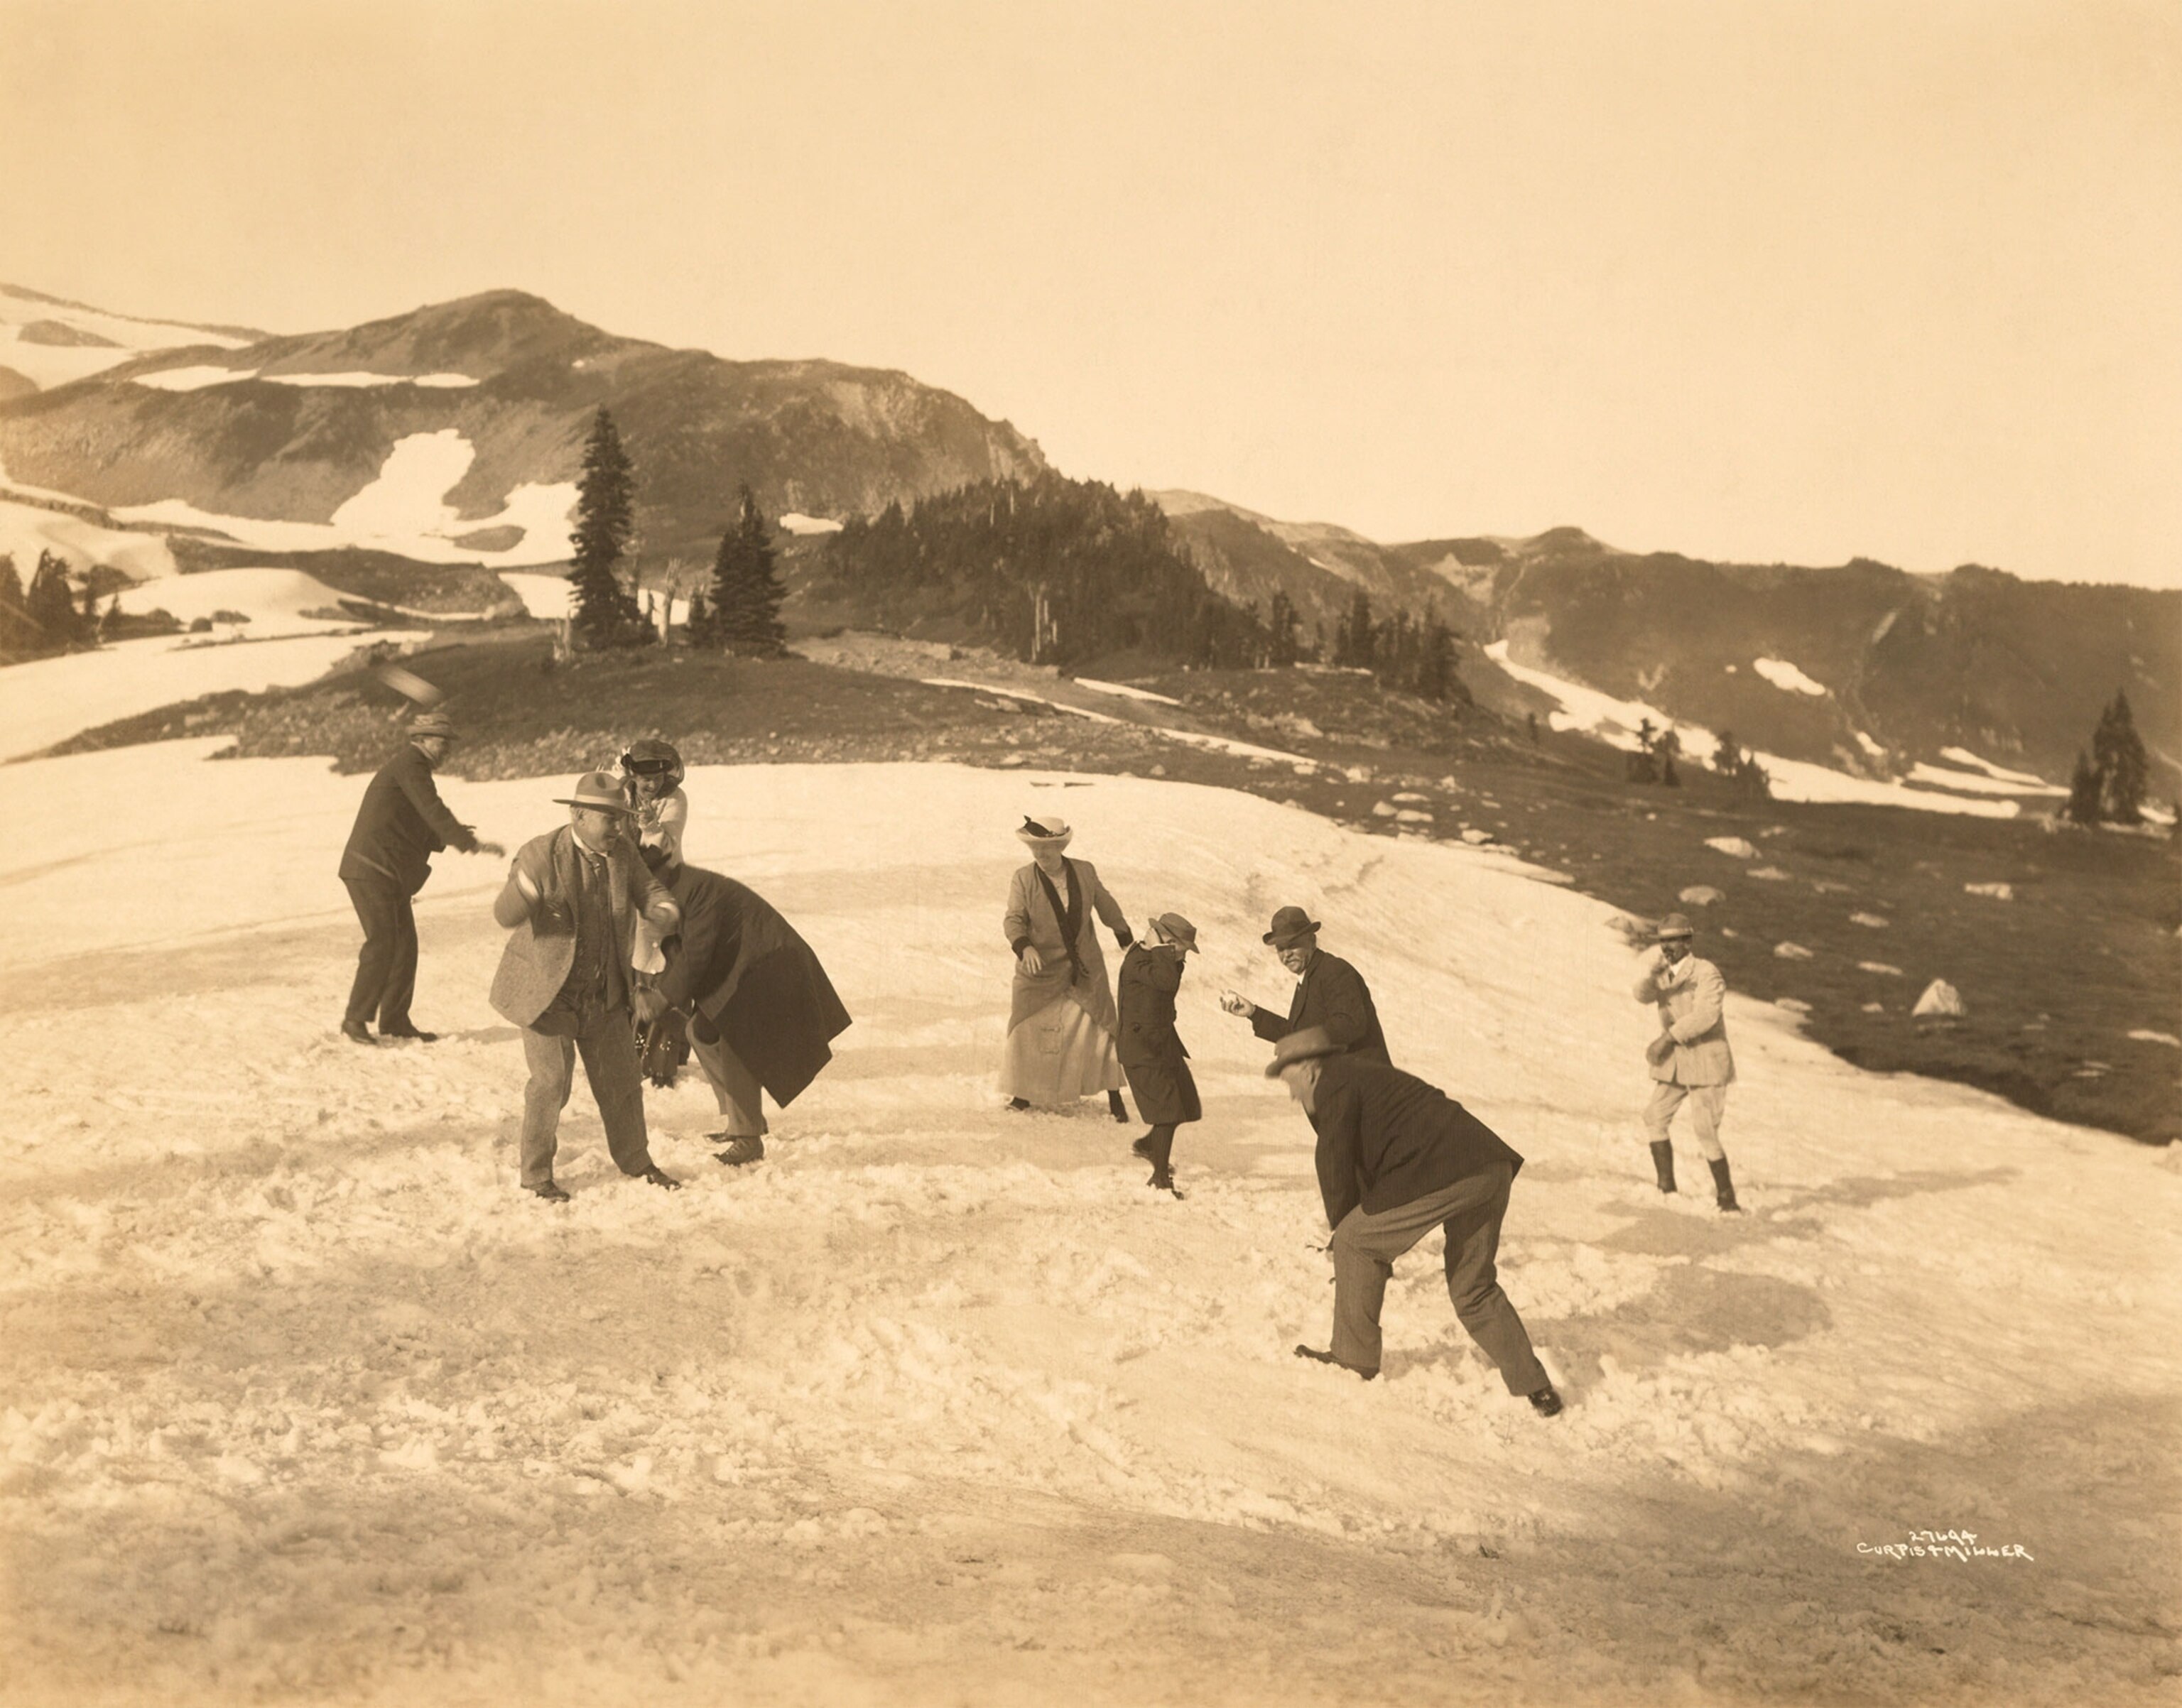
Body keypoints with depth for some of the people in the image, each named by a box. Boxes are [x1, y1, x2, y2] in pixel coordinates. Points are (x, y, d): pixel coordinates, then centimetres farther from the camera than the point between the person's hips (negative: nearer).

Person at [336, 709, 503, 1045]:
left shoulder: (410, 767, 22)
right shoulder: (410, 765, -9)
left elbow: (420, 831, 22)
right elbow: (433, 811, -21)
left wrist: (454, 838, 8)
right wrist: (471, 845, -24)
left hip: (390, 875, 10)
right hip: (372, 870, -10)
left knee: (405, 945, 8)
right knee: (382, 943, -11)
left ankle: (395, 1019, 14)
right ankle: (355, 1020, -4)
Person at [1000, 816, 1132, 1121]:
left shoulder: (1085, 872, -1)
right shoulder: (1022, 880, -7)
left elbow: (1107, 906, 13)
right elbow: (1013, 919, -15)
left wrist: (1127, 941, 18)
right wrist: (1025, 947, -34)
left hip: (1085, 969, 1)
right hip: (1040, 969, -1)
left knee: (1102, 1028, 2)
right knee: (1028, 1031, 2)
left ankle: (1114, 1098, 13)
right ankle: (1024, 1093, 20)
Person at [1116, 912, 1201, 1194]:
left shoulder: (1152, 958, 8)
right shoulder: (1137, 962, -21)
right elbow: (1167, 981, -37)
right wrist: (1161, 950, -25)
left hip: (1164, 1043, 10)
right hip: (1142, 1048, -10)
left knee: (1185, 1104, 14)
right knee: (1168, 1111, -12)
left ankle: (1147, 1145, 38)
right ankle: (1160, 1178, -3)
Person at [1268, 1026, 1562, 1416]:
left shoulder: (1335, 1085, 3)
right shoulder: (1366, 1073, 32)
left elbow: (1336, 1165, 2)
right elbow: (1369, 1162, 36)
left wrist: (1341, 1231, 17)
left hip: (1438, 1175, -9)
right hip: (1492, 1169, 9)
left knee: (1355, 1243, 8)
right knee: (1474, 1289, 20)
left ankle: (1354, 1356, 16)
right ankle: (1535, 1387, 17)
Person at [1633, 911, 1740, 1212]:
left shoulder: (1707, 974, -12)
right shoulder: (1663, 976, 8)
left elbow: (1706, 1015, -26)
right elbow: (1644, 995, -11)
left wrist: (1666, 1038, -27)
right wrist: (1650, 971, -31)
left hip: (1706, 1065, -6)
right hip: (1673, 1064, 6)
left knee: (1707, 1134, -9)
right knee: (1654, 1119, -5)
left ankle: (1726, 1198, 2)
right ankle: (1666, 1188, 3)